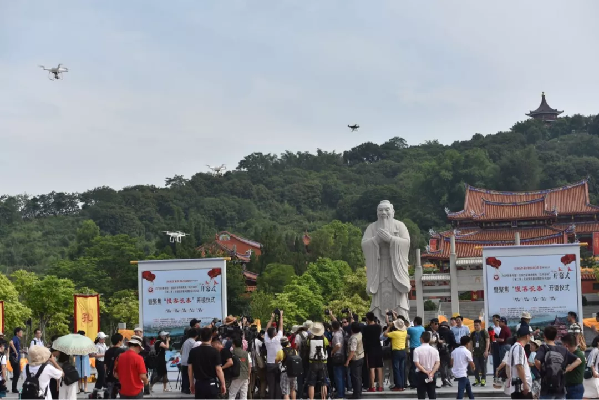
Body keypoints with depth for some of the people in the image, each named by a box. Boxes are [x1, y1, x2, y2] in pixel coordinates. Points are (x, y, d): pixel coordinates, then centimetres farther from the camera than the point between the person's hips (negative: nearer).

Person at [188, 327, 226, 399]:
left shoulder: (193, 351, 0)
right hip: (211, 384, -3)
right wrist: (223, 384, -2)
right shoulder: (214, 352, -10)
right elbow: (218, 369, -11)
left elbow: (190, 369, 4)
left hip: (199, 384, 3)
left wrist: (191, 383, 15)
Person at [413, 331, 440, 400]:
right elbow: (438, 363, -6)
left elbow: (416, 363, -15)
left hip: (421, 374, -3)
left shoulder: (417, 350, -9)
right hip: (432, 375, 3)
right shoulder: (434, 350, 2)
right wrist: (432, 373, -13)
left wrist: (425, 372, -13)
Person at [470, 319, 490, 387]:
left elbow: (487, 341, -7)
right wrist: (471, 352, 10)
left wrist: (486, 351, -15)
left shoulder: (484, 332, -3)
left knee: (483, 367, 0)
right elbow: (471, 343, 16)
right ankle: (477, 380, 11)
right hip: (475, 353, 5)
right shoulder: (473, 334, 12)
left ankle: (483, 380, 7)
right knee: (475, 367, 2)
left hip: (483, 353, -5)